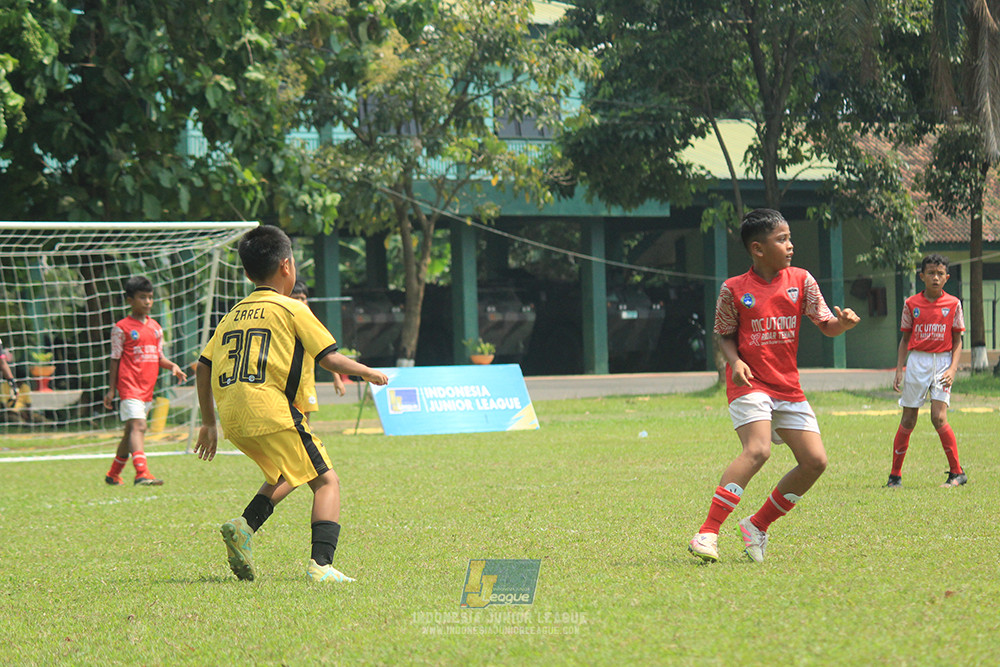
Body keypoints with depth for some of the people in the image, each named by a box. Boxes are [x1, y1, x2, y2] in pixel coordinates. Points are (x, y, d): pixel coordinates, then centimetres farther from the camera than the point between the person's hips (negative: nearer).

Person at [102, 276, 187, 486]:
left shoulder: (155, 327, 15)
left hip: (147, 388, 7)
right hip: (130, 386, -7)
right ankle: (142, 473, -33)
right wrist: (111, 389, -4)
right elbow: (115, 360, -2)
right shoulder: (122, 328, -4)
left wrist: (173, 366, -2)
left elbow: (159, 357, 19)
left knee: (131, 431, 14)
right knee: (137, 426, -21)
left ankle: (113, 474, 27)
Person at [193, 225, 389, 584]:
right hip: (270, 412, -7)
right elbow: (331, 359, -1)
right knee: (326, 481, 2)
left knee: (285, 474, 29)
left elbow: (203, 367, 16)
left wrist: (209, 423, 23)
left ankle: (245, 525, 7)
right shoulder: (292, 309, 1)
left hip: (233, 419, 7)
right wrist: (369, 372, 17)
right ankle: (320, 564, -15)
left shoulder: (233, 315, 18)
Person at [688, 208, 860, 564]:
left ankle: (758, 526, 14)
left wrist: (843, 322, -20)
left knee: (815, 461, -2)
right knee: (757, 450, -27)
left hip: (788, 388, 5)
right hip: (749, 385, -5)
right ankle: (707, 533, -27)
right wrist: (735, 362, -14)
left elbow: (826, 325, 3)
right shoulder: (734, 289, -5)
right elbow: (723, 335, 5)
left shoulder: (801, 280, 3)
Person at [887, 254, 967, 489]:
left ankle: (957, 472, -5)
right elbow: (905, 339, 11)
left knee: (938, 417, -15)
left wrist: (953, 369, -9)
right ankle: (895, 475, 12)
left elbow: (957, 341, 4)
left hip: (942, 362, -1)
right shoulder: (911, 304, 4)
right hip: (917, 362, 2)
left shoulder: (953, 304, 2)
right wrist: (899, 369, 2)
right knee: (908, 420, 3)